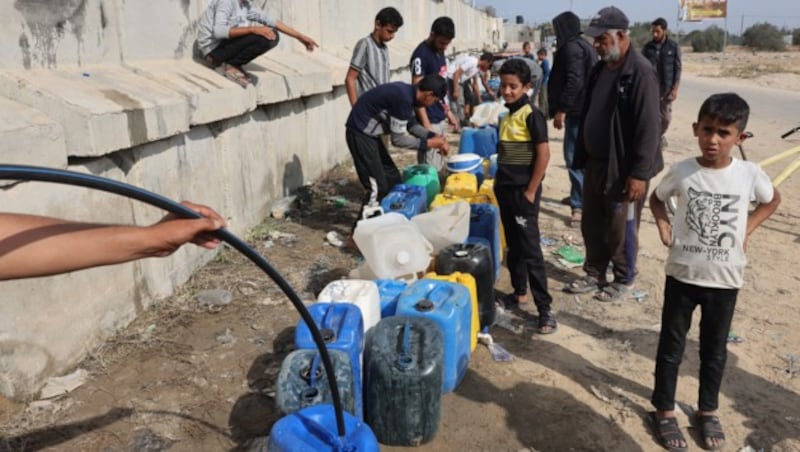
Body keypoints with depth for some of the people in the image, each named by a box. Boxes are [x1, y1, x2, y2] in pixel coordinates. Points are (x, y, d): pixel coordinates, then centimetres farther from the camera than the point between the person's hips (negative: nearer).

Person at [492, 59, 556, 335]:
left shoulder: (531, 115, -14)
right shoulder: (508, 114, 10)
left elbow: (543, 154, -17)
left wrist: (531, 192, -17)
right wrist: (499, 182, 15)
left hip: (523, 191, -8)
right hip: (506, 189, 8)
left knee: (530, 248, -6)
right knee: (513, 245, 16)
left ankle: (545, 309, -1)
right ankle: (519, 292, 31)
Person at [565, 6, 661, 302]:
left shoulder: (640, 72, -18)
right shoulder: (599, 69, 8)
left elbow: (648, 128, -20)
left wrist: (639, 173, -21)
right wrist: (581, 158, 16)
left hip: (623, 169, -8)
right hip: (595, 164, 8)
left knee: (621, 229, 7)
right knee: (592, 225, 16)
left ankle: (624, 280, 25)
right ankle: (594, 274, 32)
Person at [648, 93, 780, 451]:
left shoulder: (750, 173, -10)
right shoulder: (682, 171, -11)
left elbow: (773, 200, 11)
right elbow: (656, 198, 9)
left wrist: (747, 229, -1)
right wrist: (663, 225, -7)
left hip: (725, 280, 1)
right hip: (682, 275, -1)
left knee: (714, 350, 17)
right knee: (671, 346, 11)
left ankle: (707, 412, 37)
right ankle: (663, 410, 28)